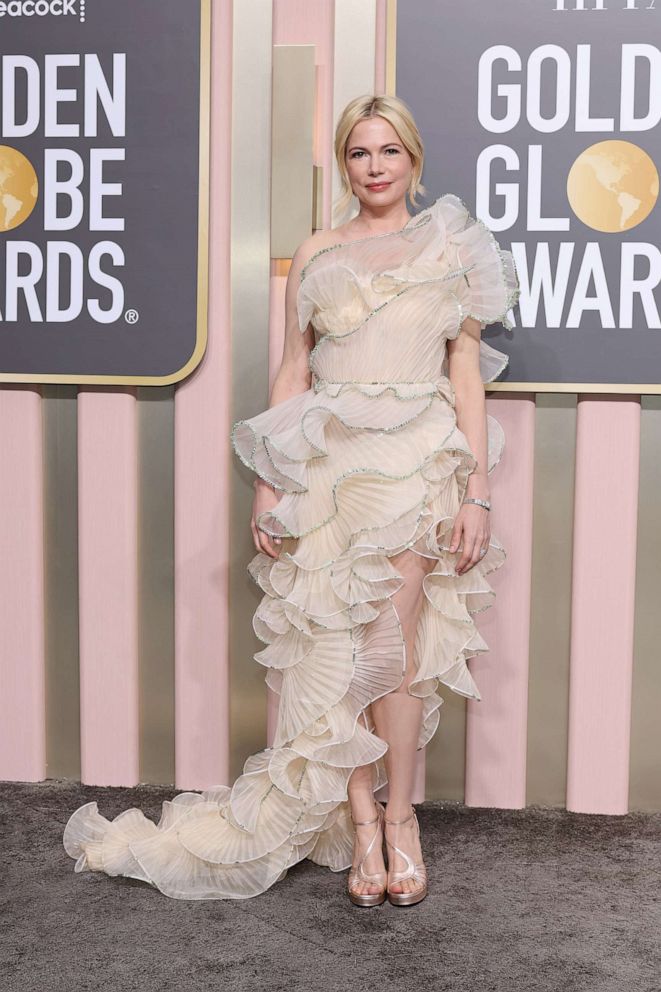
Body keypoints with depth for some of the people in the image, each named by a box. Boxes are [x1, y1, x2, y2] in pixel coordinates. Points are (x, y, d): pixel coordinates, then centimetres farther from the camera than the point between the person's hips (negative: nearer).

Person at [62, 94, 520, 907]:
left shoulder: (452, 249, 9)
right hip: (326, 465, 2)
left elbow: (467, 375, 5)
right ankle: (362, 824, 9)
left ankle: (396, 814, 9)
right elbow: (292, 373, 11)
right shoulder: (315, 255, 13)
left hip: (417, 462, -2)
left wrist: (476, 491, -3)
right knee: (335, 649, -2)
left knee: (390, 644, -8)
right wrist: (267, 487, 4)